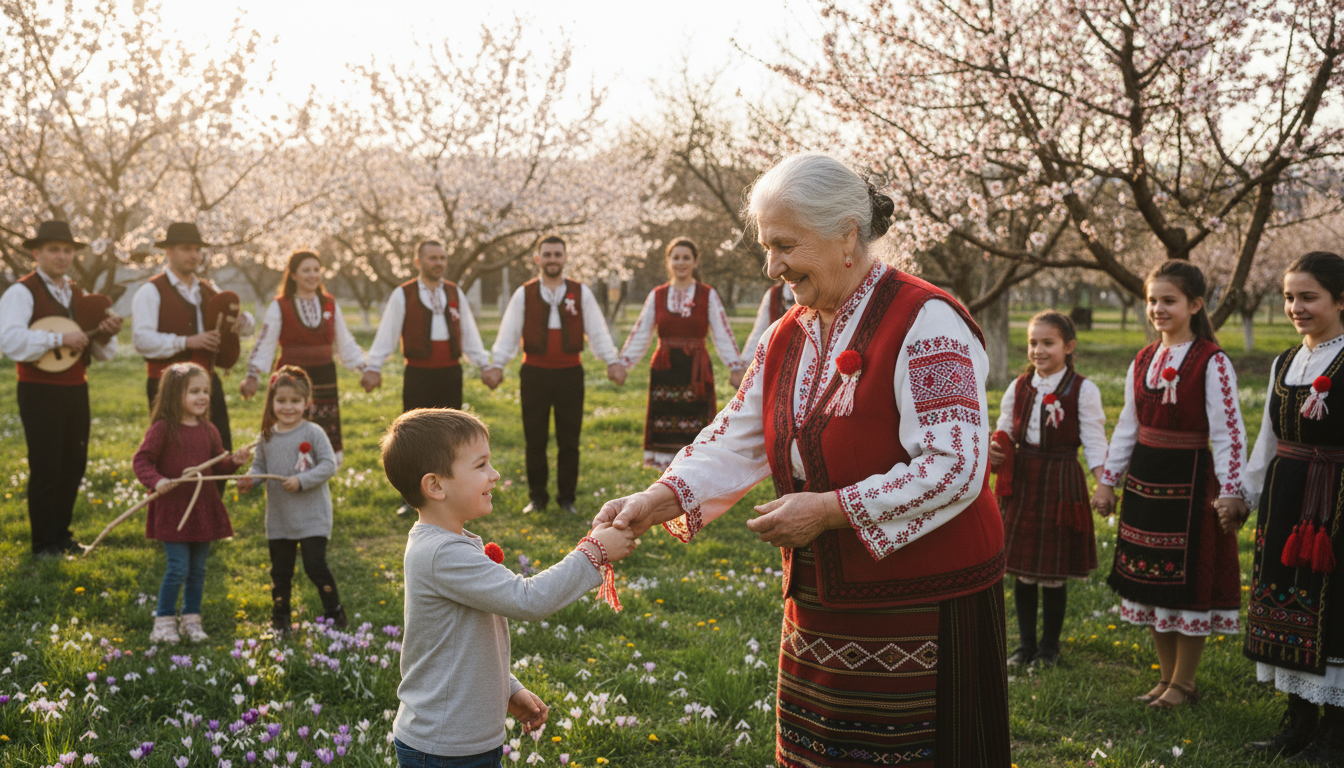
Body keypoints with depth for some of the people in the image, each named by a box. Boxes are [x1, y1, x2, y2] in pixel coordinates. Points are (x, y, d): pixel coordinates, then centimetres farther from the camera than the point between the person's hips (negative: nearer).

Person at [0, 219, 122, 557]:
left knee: (74, 465, 11)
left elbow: (102, 353, 16)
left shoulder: (77, 294, 14)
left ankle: (61, 533, 25)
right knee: (45, 467, -3)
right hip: (40, 391, -7)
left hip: (76, 390, 7)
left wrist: (105, 336, -6)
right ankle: (43, 543, 8)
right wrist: (59, 339, -27)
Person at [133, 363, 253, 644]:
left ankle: (192, 620, 24)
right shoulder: (163, 429, -10)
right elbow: (141, 461, -10)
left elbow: (218, 467, 13)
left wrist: (235, 460, -6)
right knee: (178, 568, -6)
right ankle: (164, 622, 10)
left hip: (203, 507, 5)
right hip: (172, 508, -5)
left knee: (198, 570, 11)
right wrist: (156, 481, -25)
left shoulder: (209, 431, 7)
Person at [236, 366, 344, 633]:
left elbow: (329, 464, -12)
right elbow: (259, 465, 14)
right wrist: (249, 479, -7)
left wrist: (302, 480, -21)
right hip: (278, 518, 5)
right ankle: (280, 618, 28)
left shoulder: (313, 433, -10)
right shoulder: (267, 436, 4)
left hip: (312, 517, -5)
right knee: (280, 570, 14)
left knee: (315, 566, -6)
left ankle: (334, 612, 12)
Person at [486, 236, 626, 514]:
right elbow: (508, 333, -1)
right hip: (534, 373, 0)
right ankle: (537, 497, 19)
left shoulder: (581, 293, 3)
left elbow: (597, 331, -1)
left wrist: (613, 361, -14)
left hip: (570, 373, 0)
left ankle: (567, 498, 18)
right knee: (535, 440, 6)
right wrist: (497, 365, -13)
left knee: (569, 441, 6)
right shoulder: (524, 294, 3)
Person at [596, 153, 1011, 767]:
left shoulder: (926, 324, -17)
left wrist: (829, 509, -22)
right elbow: (735, 441, 9)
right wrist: (660, 499, -8)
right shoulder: (787, 338, 9)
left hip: (922, 614, -7)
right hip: (819, 610, 7)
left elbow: (955, 469, -22)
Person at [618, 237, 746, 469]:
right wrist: (623, 362, 1)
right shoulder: (657, 296, 9)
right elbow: (640, 334, 10)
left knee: (695, 431, -4)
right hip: (664, 372, 2)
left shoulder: (708, 295, 4)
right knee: (666, 431, 1)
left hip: (696, 371, -2)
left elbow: (723, 334, 0)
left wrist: (735, 367, -8)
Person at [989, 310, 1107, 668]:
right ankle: (1026, 643, 23)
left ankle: (1050, 644, 21)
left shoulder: (1083, 390, -5)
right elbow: (1006, 434, 15)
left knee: (1055, 571, 5)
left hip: (1061, 482, -3)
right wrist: (996, 453, -7)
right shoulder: (1019, 387, 6)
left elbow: (1094, 441, -6)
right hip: (1022, 480, 4)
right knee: (1022, 568, 9)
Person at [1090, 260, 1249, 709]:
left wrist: (1229, 492, -17)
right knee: (1150, 581, 11)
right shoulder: (1143, 361, 9)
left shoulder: (1211, 362, -10)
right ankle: (1167, 677, 24)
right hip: (1144, 481, 7)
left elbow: (1228, 432, -12)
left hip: (1189, 481, -6)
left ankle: (1184, 683, 16)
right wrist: (1107, 480, 14)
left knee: (1189, 582, 2)